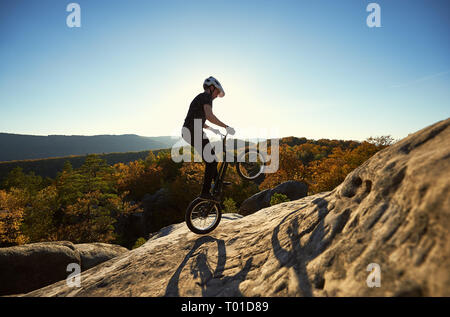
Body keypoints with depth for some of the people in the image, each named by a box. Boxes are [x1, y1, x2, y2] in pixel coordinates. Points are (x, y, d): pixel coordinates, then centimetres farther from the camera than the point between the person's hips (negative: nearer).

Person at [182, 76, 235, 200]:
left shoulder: (199, 98, 26)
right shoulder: (206, 96, -6)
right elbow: (209, 116, -25)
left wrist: (211, 129, 38)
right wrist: (226, 127, -20)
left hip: (188, 132, 10)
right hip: (195, 132, -10)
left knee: (211, 154, 23)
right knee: (211, 161, -5)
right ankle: (205, 192, -1)